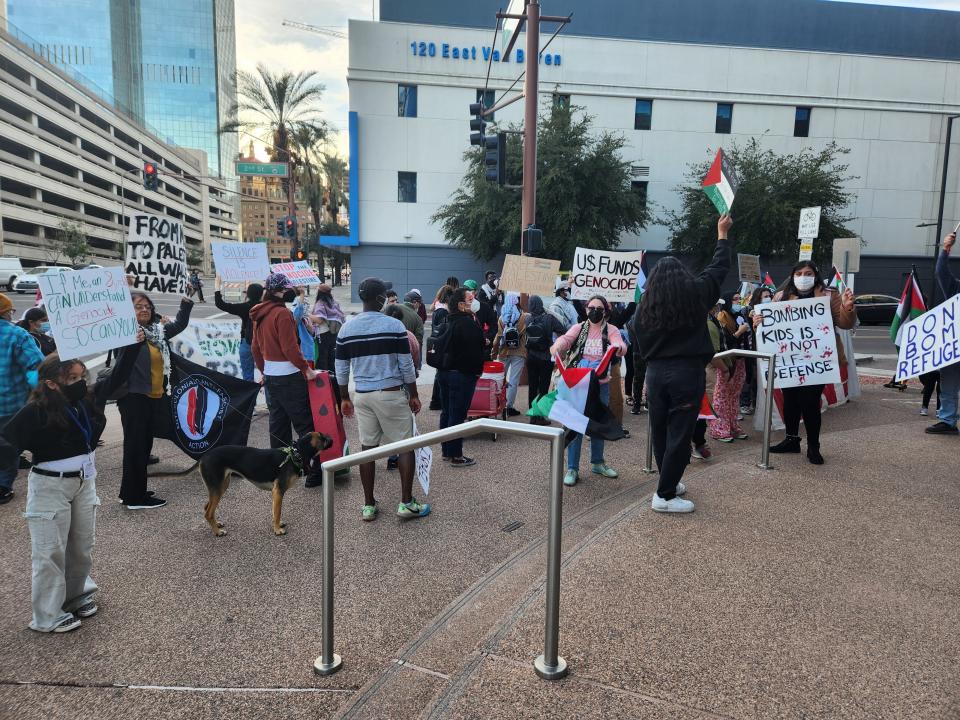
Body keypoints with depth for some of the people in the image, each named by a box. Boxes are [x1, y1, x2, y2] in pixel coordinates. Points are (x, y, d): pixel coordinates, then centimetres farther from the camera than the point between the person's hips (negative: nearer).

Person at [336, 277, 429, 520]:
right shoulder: (394, 326, -10)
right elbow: (406, 365, -8)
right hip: (392, 394, -4)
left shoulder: (347, 328, 2)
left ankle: (368, 505, 17)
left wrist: (344, 398, 17)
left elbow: (341, 369, 6)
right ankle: (406, 503, 9)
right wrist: (413, 395, 3)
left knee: (368, 447, 10)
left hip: (363, 396, 4)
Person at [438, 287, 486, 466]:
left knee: (447, 412, 15)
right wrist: (477, 370, -6)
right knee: (458, 414, -3)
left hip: (445, 372, 9)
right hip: (462, 374, -9)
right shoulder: (468, 323, -18)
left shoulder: (450, 321, 11)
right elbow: (475, 349, -19)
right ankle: (456, 455, 4)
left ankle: (446, 451, 25)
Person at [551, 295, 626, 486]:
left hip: (601, 385, 2)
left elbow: (620, 345, -18)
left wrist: (618, 347, -43)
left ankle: (597, 462, 32)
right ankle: (572, 468, 6)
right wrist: (557, 346, -41)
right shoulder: (578, 328, 1)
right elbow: (565, 338, -17)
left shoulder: (611, 330, 0)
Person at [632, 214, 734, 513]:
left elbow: (636, 337, 7)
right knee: (679, 435, 2)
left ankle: (669, 483, 31)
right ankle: (664, 496, 4)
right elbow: (719, 267, 12)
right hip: (687, 372, -4)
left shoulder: (646, 304, 4)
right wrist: (722, 234, 26)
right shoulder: (695, 294, -2)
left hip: (656, 372, 4)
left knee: (661, 432, 16)